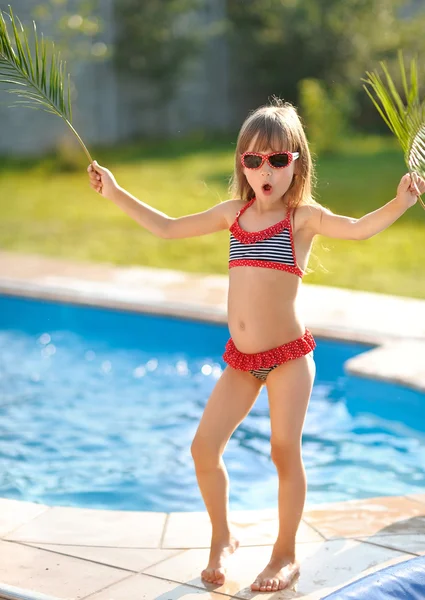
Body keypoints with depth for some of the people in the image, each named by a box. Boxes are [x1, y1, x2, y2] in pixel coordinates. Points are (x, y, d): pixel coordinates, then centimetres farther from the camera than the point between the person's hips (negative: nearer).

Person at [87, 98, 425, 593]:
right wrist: (116, 194, 16)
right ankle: (222, 539, 25)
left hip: (288, 354, -4)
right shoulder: (234, 213, 7)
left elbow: (359, 228, -24)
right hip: (240, 358, 5)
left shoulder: (303, 216, -7)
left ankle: (285, 555, 20)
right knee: (204, 447, 2)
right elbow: (167, 228, 16)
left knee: (285, 453, 0)